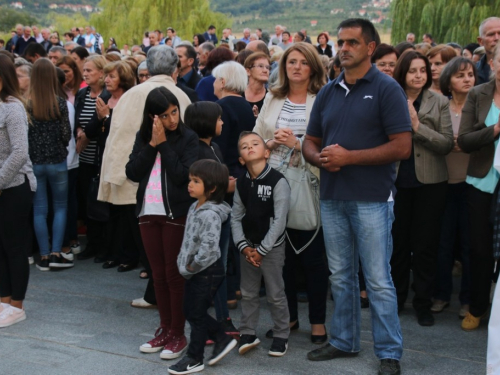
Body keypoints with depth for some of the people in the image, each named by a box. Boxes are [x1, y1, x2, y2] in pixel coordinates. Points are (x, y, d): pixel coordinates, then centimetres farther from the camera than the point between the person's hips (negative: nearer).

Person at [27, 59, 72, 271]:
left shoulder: (26, 104, -6)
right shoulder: (60, 103, -9)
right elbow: (67, 135, -7)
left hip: (34, 162, 1)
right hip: (57, 162, -1)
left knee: (39, 210, 8)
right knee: (60, 207, 11)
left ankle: (44, 257, 11)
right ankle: (56, 253, 4)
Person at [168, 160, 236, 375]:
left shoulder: (210, 214, -24)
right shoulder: (195, 207, 6)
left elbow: (209, 248, -32)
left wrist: (192, 267, -20)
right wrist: (185, 265, 9)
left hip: (207, 271, -9)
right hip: (194, 271, 9)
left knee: (197, 314, 3)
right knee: (191, 312, 17)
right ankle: (222, 339, 31)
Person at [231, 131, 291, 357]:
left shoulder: (278, 181, -14)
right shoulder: (241, 184, 2)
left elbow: (279, 221, -15)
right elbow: (236, 217, 3)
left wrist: (262, 250, -14)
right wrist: (243, 246, -8)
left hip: (272, 247, -5)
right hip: (248, 247, 5)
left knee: (275, 295, 4)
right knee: (247, 293, 13)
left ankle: (281, 336, 17)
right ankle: (248, 333, 25)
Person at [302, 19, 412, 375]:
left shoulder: (386, 89, -6)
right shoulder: (328, 92, 11)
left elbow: (402, 146, -13)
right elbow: (310, 142, 16)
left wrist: (348, 156, -16)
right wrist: (321, 157, -8)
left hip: (371, 198, -5)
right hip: (332, 198, 5)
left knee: (378, 280, 0)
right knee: (341, 276, 15)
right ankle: (343, 341, 28)